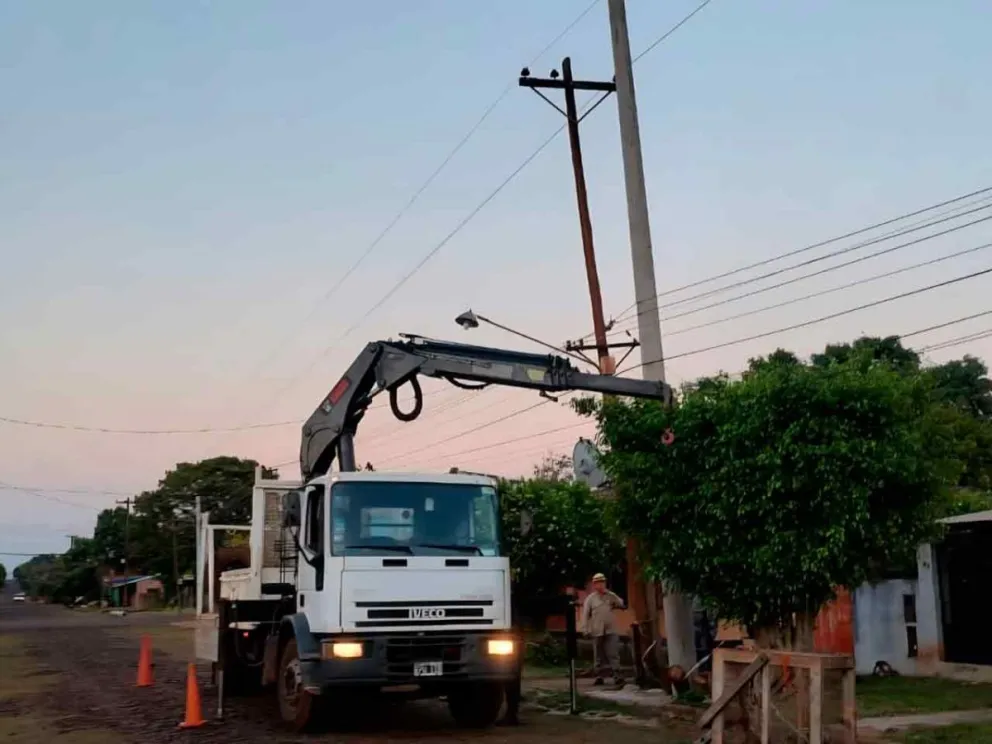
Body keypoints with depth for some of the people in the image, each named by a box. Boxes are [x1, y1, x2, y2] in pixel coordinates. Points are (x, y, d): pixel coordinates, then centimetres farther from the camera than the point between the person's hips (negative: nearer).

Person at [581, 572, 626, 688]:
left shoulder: (610, 596, 9)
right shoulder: (590, 598, 3)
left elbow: (621, 604, -3)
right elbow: (585, 615, 2)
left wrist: (609, 594, -9)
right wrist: (586, 630, -5)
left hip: (610, 630, 0)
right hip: (597, 631, 0)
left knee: (613, 654, -9)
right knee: (599, 656, 7)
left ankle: (617, 677, -14)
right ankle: (599, 676, 17)